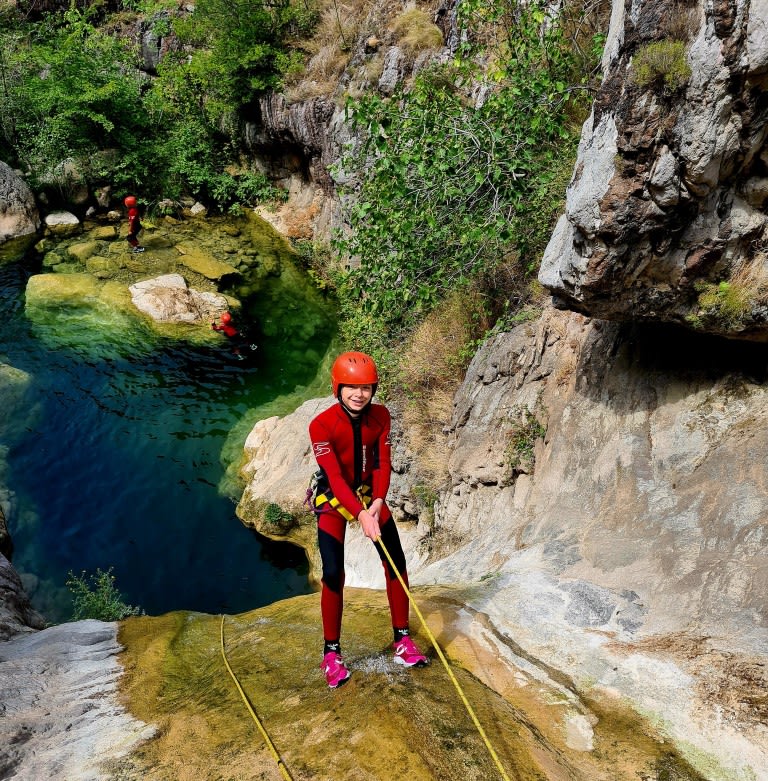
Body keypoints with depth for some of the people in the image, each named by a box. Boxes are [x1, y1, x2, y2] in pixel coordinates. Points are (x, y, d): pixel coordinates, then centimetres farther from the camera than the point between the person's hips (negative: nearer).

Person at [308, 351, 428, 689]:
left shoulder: (380, 416, -10)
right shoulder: (321, 425, -23)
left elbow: (383, 463, -10)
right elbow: (334, 476, -26)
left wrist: (377, 502, -25)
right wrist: (360, 514, -36)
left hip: (370, 495, 4)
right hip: (334, 500, -4)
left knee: (396, 563, 0)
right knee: (333, 574, -11)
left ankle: (402, 640, 15)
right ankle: (332, 653, 7)